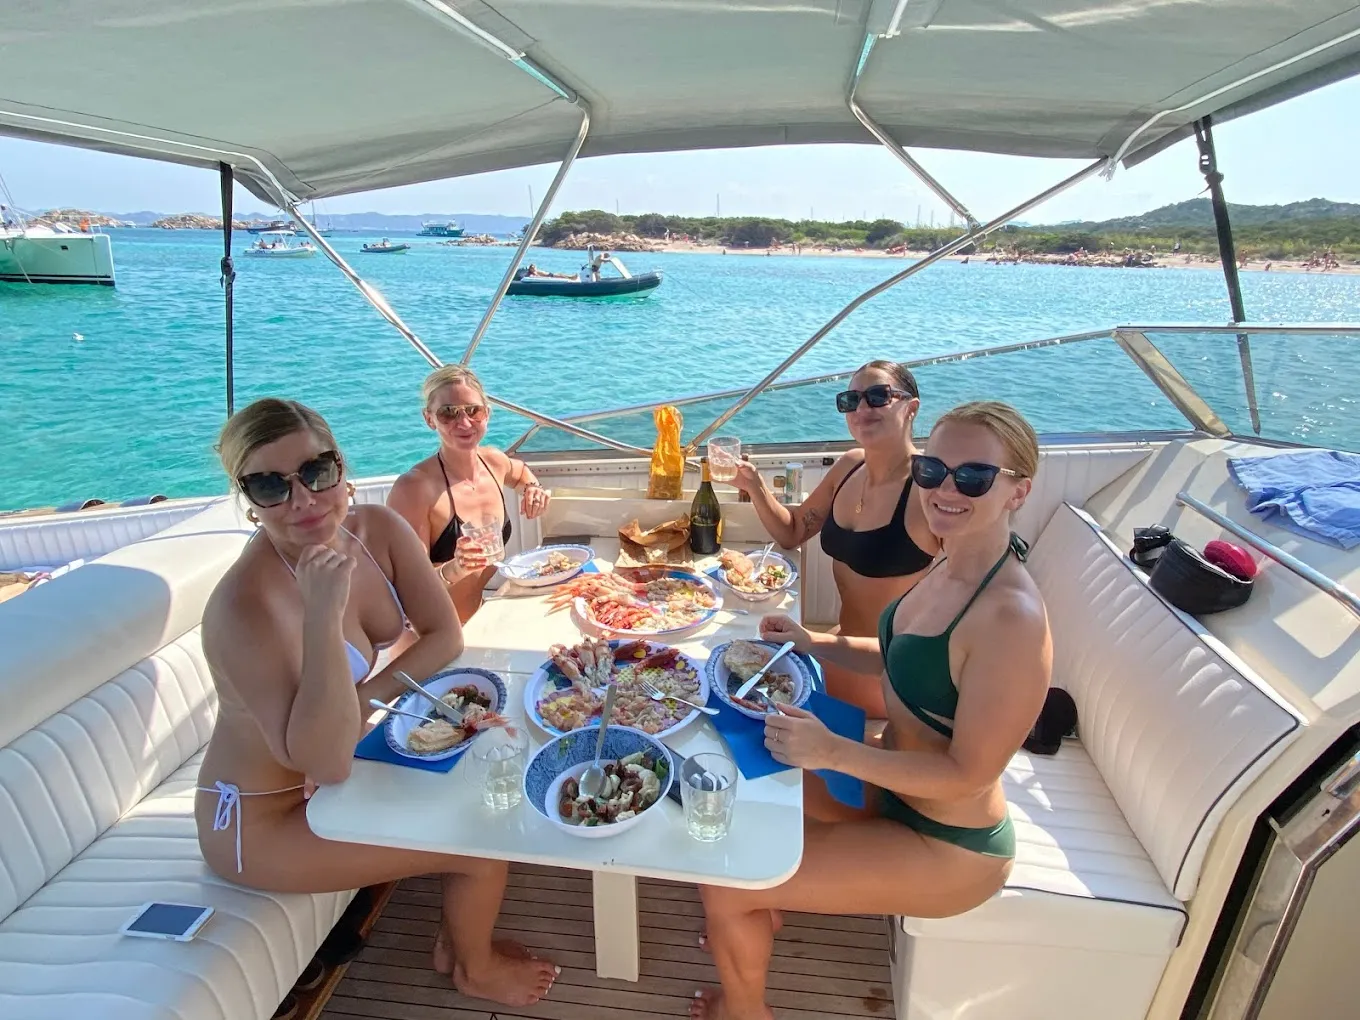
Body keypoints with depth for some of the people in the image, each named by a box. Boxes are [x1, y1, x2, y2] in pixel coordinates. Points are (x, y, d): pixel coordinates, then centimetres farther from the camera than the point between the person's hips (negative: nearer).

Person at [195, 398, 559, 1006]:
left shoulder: (378, 529, -12)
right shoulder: (245, 604, -32)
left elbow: (445, 636, -6)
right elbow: (328, 763, -34)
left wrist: (366, 696, -20)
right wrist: (323, 617, -43)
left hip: (347, 755, 7)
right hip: (267, 817, -6)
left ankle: (456, 936, 30)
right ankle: (476, 970, 26)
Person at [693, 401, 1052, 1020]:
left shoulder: (1012, 617, -31)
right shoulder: (952, 566, -5)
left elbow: (967, 774, -26)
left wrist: (831, 751, -30)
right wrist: (813, 643, -1)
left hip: (945, 848, -8)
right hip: (891, 783, 9)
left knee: (724, 885, -8)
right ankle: (762, 917, 42)